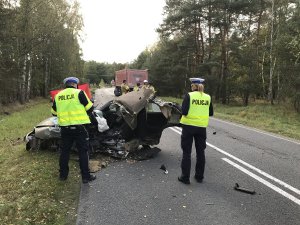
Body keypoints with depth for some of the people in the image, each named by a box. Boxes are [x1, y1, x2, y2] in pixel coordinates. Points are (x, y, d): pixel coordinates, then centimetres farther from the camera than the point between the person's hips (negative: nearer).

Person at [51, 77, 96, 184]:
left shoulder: (58, 96, 7)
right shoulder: (79, 93, -7)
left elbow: (54, 112, 16)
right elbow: (90, 108, -5)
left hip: (64, 128, 4)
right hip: (79, 127, -4)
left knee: (65, 151, 16)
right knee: (83, 151, 4)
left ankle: (63, 174, 26)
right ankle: (86, 176, 9)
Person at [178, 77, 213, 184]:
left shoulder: (189, 96, -9)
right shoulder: (208, 97, 2)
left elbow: (184, 112, -15)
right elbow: (211, 113, 9)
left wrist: (191, 113, 6)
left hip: (189, 126, -3)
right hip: (202, 127, 4)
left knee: (186, 152, 7)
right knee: (200, 152, 16)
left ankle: (185, 177, 11)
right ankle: (199, 176, 25)